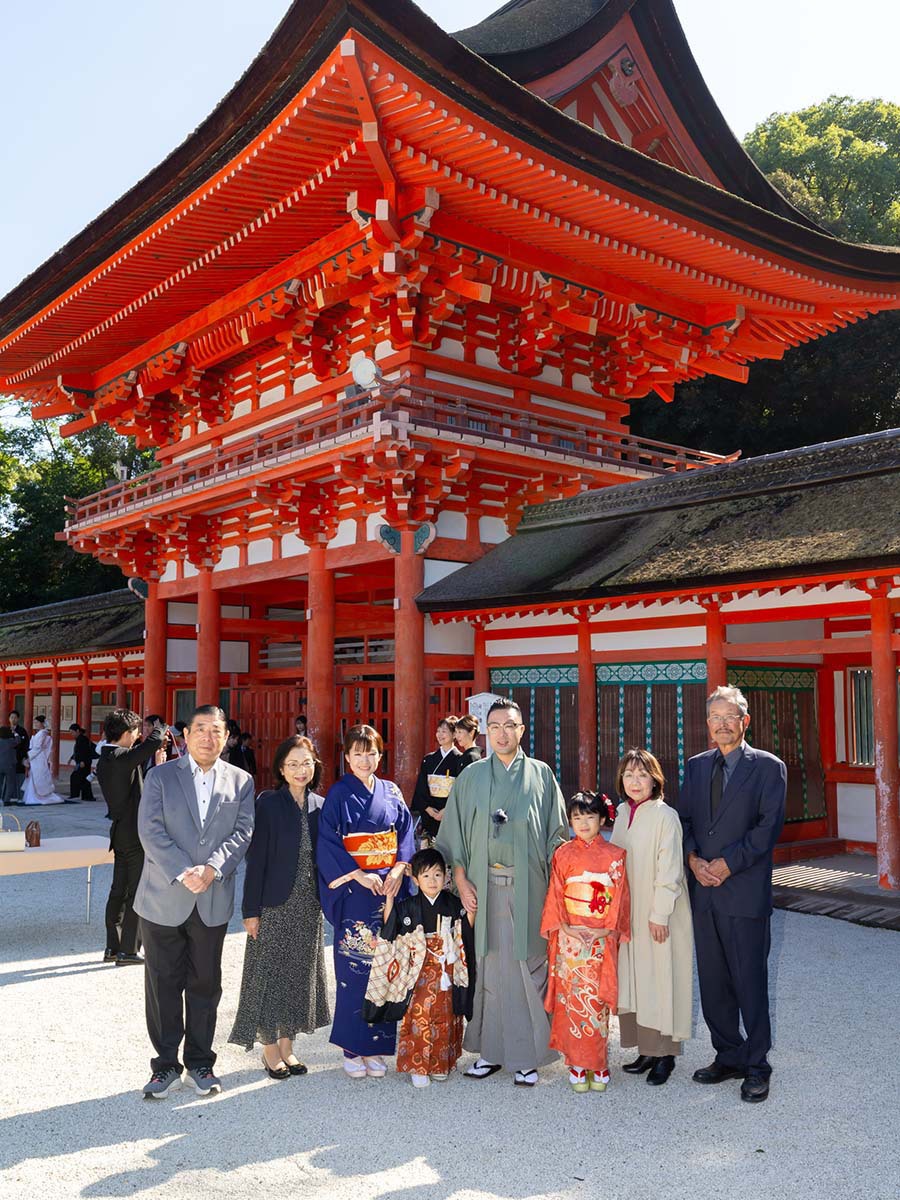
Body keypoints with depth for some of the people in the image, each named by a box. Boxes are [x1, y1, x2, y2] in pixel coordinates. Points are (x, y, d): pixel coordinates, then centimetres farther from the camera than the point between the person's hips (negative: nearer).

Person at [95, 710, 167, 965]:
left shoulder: (104, 760, 10)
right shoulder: (121, 758, -20)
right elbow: (154, 742, -28)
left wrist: (157, 765, 15)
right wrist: (158, 729, -6)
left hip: (120, 834, 9)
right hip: (135, 834, -9)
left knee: (118, 892, 15)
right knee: (136, 894, -1)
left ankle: (112, 948, 21)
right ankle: (127, 951, 4)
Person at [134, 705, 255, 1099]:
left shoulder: (240, 781, 6)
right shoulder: (160, 776, 0)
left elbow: (242, 832, -2)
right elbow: (150, 831, -9)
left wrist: (211, 868, -18)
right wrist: (182, 873, -19)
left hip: (213, 901, 2)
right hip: (164, 899, -1)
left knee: (205, 984, 11)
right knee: (162, 984, 6)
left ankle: (200, 1064, 25)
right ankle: (166, 1065, 20)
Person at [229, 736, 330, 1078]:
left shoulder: (320, 806, 5)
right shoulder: (268, 803, -8)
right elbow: (256, 858, -9)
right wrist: (251, 909, -11)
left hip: (308, 905, 4)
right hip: (275, 905, -4)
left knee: (300, 972, 11)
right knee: (269, 972, 3)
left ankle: (287, 1045, 24)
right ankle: (270, 1048, 19)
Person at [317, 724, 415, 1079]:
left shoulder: (391, 792, 9)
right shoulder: (338, 794, -2)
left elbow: (407, 833, 8)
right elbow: (328, 842, -8)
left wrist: (398, 870, -8)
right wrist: (359, 875, -15)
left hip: (390, 888, 4)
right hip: (354, 891, -3)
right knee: (353, 968, -1)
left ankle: (376, 1047, 16)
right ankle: (351, 1049, 11)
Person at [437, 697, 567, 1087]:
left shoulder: (541, 775, 6)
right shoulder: (471, 776, 7)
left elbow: (556, 834, 5)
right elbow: (455, 833, 8)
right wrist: (461, 880, -1)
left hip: (528, 887, -1)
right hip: (485, 887, 1)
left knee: (528, 966, 0)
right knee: (489, 965, 4)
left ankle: (527, 1055, 12)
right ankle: (490, 1049, 17)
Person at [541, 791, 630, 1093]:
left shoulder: (614, 856, 4)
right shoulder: (563, 854, 5)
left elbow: (619, 895, 2)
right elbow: (555, 894, 3)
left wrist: (609, 929, -9)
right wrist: (563, 927, -9)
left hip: (601, 940, 0)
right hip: (569, 938, 0)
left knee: (597, 1001, 2)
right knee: (571, 999, 1)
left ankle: (598, 1066, 14)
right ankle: (577, 1065, 12)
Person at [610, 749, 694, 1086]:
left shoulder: (665, 816, -14)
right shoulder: (623, 813, 7)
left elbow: (669, 871, -15)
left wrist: (659, 914, -15)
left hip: (659, 916, -7)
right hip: (629, 914, 7)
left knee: (661, 981, 0)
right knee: (635, 980, 11)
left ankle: (665, 1053, 11)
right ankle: (647, 1050, 21)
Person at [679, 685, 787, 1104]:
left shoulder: (768, 767, -3)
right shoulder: (695, 766, 12)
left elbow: (768, 826, -10)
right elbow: (684, 819, 10)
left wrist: (728, 864, -15)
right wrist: (693, 858, -7)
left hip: (745, 891, -5)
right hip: (704, 892, 5)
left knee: (750, 981, 2)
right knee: (712, 982, 12)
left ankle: (756, 1067, 16)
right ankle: (729, 1056, 26)